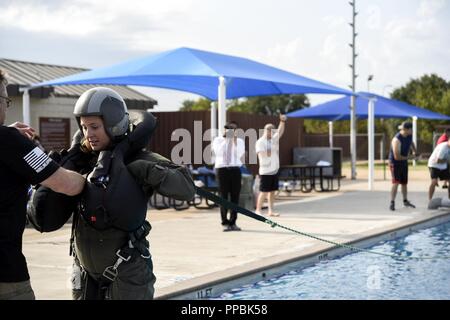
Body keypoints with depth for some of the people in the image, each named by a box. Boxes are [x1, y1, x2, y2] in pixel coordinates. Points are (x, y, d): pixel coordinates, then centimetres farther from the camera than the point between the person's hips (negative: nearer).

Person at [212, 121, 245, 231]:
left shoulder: (240, 141, 12)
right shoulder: (218, 140, 9)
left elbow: (239, 155, -4)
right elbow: (218, 152, -10)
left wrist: (234, 141, -8)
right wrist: (226, 139, -7)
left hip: (235, 169, 1)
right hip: (222, 168, -1)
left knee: (235, 196, 0)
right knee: (223, 196, -1)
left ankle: (233, 222, 8)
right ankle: (225, 223, 5)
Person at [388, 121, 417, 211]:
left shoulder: (409, 135, -6)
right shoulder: (397, 140, -30)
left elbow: (411, 142, 21)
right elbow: (397, 157, -31)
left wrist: (414, 151, 5)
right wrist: (407, 157, -16)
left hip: (404, 162, 7)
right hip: (395, 162, -7)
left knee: (404, 182, 16)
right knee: (396, 182, -18)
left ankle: (405, 201, 31)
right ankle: (392, 203, -14)